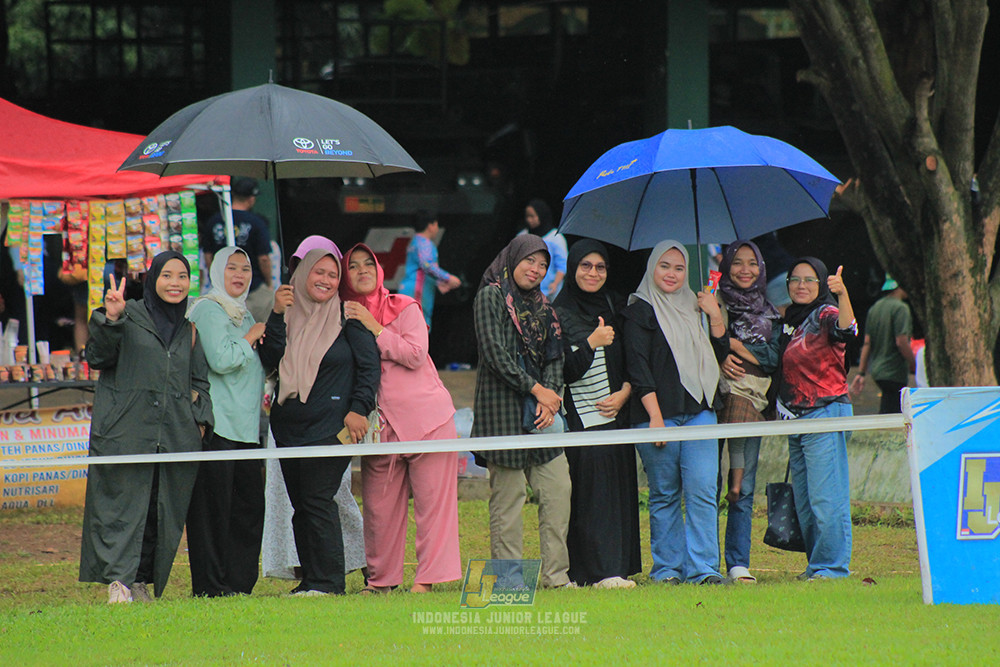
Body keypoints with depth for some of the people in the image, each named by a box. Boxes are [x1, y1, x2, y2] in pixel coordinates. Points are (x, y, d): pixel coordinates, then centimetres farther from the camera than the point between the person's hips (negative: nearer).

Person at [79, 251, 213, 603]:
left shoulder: (188, 330, 18)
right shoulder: (130, 317, 3)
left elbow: (199, 381, 24)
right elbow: (99, 357, -8)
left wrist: (200, 421, 10)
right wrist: (109, 320, -23)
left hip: (175, 435, 5)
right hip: (127, 429, -5)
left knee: (164, 511, 3)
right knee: (124, 504, -10)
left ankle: (141, 582, 10)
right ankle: (118, 581, -12)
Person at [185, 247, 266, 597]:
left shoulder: (243, 314, 21)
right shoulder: (208, 309, -6)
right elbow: (220, 360, -19)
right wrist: (251, 338, -6)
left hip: (244, 425, 9)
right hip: (216, 424, -9)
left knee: (249, 505, 5)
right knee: (214, 505, -7)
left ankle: (239, 582, 10)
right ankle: (210, 585, -5)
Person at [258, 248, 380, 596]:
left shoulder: (347, 317, 1)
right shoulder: (290, 316, 11)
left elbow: (369, 365, -1)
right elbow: (271, 359, -1)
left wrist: (359, 409, -11)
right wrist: (278, 315, -8)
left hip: (330, 425, -5)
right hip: (289, 426, 5)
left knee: (317, 500, -12)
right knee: (300, 505, 4)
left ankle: (327, 581, -10)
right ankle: (310, 578, 8)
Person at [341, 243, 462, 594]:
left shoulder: (404, 308, 3)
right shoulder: (345, 315, 12)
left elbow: (415, 355, -10)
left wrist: (374, 327, -10)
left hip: (426, 416, -3)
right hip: (380, 421, 3)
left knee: (432, 499, -5)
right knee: (379, 504, 3)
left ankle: (428, 577, -2)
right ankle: (381, 578, 12)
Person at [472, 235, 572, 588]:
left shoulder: (542, 306, 17)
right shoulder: (490, 297, -3)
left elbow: (554, 357, 12)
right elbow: (495, 353, -12)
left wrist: (551, 395, -6)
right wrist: (535, 388, -13)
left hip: (540, 411, 7)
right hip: (502, 408, -7)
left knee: (558, 488, 0)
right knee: (507, 495, -5)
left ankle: (555, 574, 5)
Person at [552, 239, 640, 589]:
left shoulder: (614, 307, 12)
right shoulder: (560, 314, -4)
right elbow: (564, 373, -11)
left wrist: (624, 393, -2)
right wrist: (592, 343, -21)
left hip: (617, 412, 5)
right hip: (582, 418, -5)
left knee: (620, 489, 3)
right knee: (592, 490, -11)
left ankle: (619, 567, 6)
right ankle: (600, 571, -14)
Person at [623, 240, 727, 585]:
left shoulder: (692, 307, 18)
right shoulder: (640, 310, 1)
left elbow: (719, 353, 17)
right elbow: (638, 367, -6)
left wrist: (714, 315, 3)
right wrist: (655, 417, -14)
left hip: (699, 411, 4)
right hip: (659, 412, -4)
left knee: (702, 491, -7)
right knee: (664, 495, 1)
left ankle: (703, 568, -9)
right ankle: (667, 567, 9)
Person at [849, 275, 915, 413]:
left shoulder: (875, 308, 12)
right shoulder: (900, 308, -13)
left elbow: (867, 343, 11)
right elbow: (901, 342, -19)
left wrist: (861, 372, 11)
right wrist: (914, 365, -5)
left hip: (877, 371, 8)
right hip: (894, 372, -8)